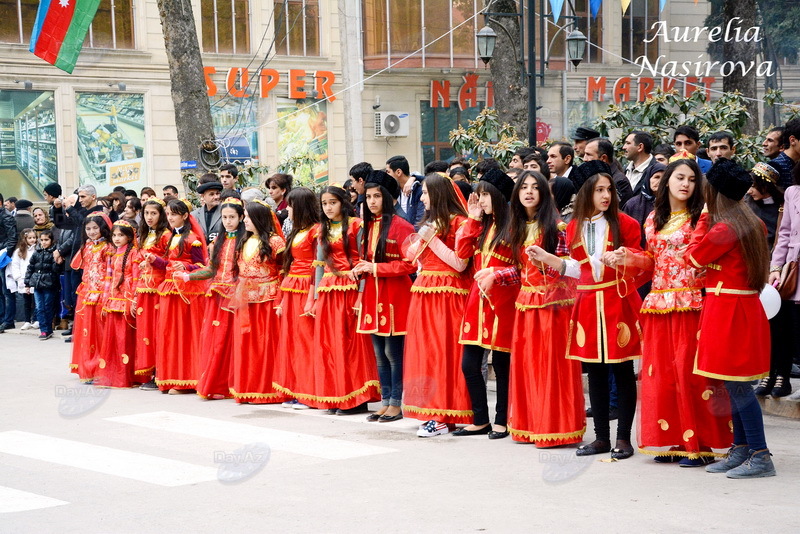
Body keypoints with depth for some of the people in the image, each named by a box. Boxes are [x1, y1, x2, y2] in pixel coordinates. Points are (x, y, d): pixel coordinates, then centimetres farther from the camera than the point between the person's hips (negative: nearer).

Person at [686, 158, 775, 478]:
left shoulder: (723, 228, -17)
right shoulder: (751, 224, 11)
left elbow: (693, 257, -4)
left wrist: (704, 219, 2)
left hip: (727, 311, -9)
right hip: (745, 306, 9)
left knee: (737, 386, -6)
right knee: (736, 386, 13)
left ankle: (760, 457, -5)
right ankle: (741, 450, 19)